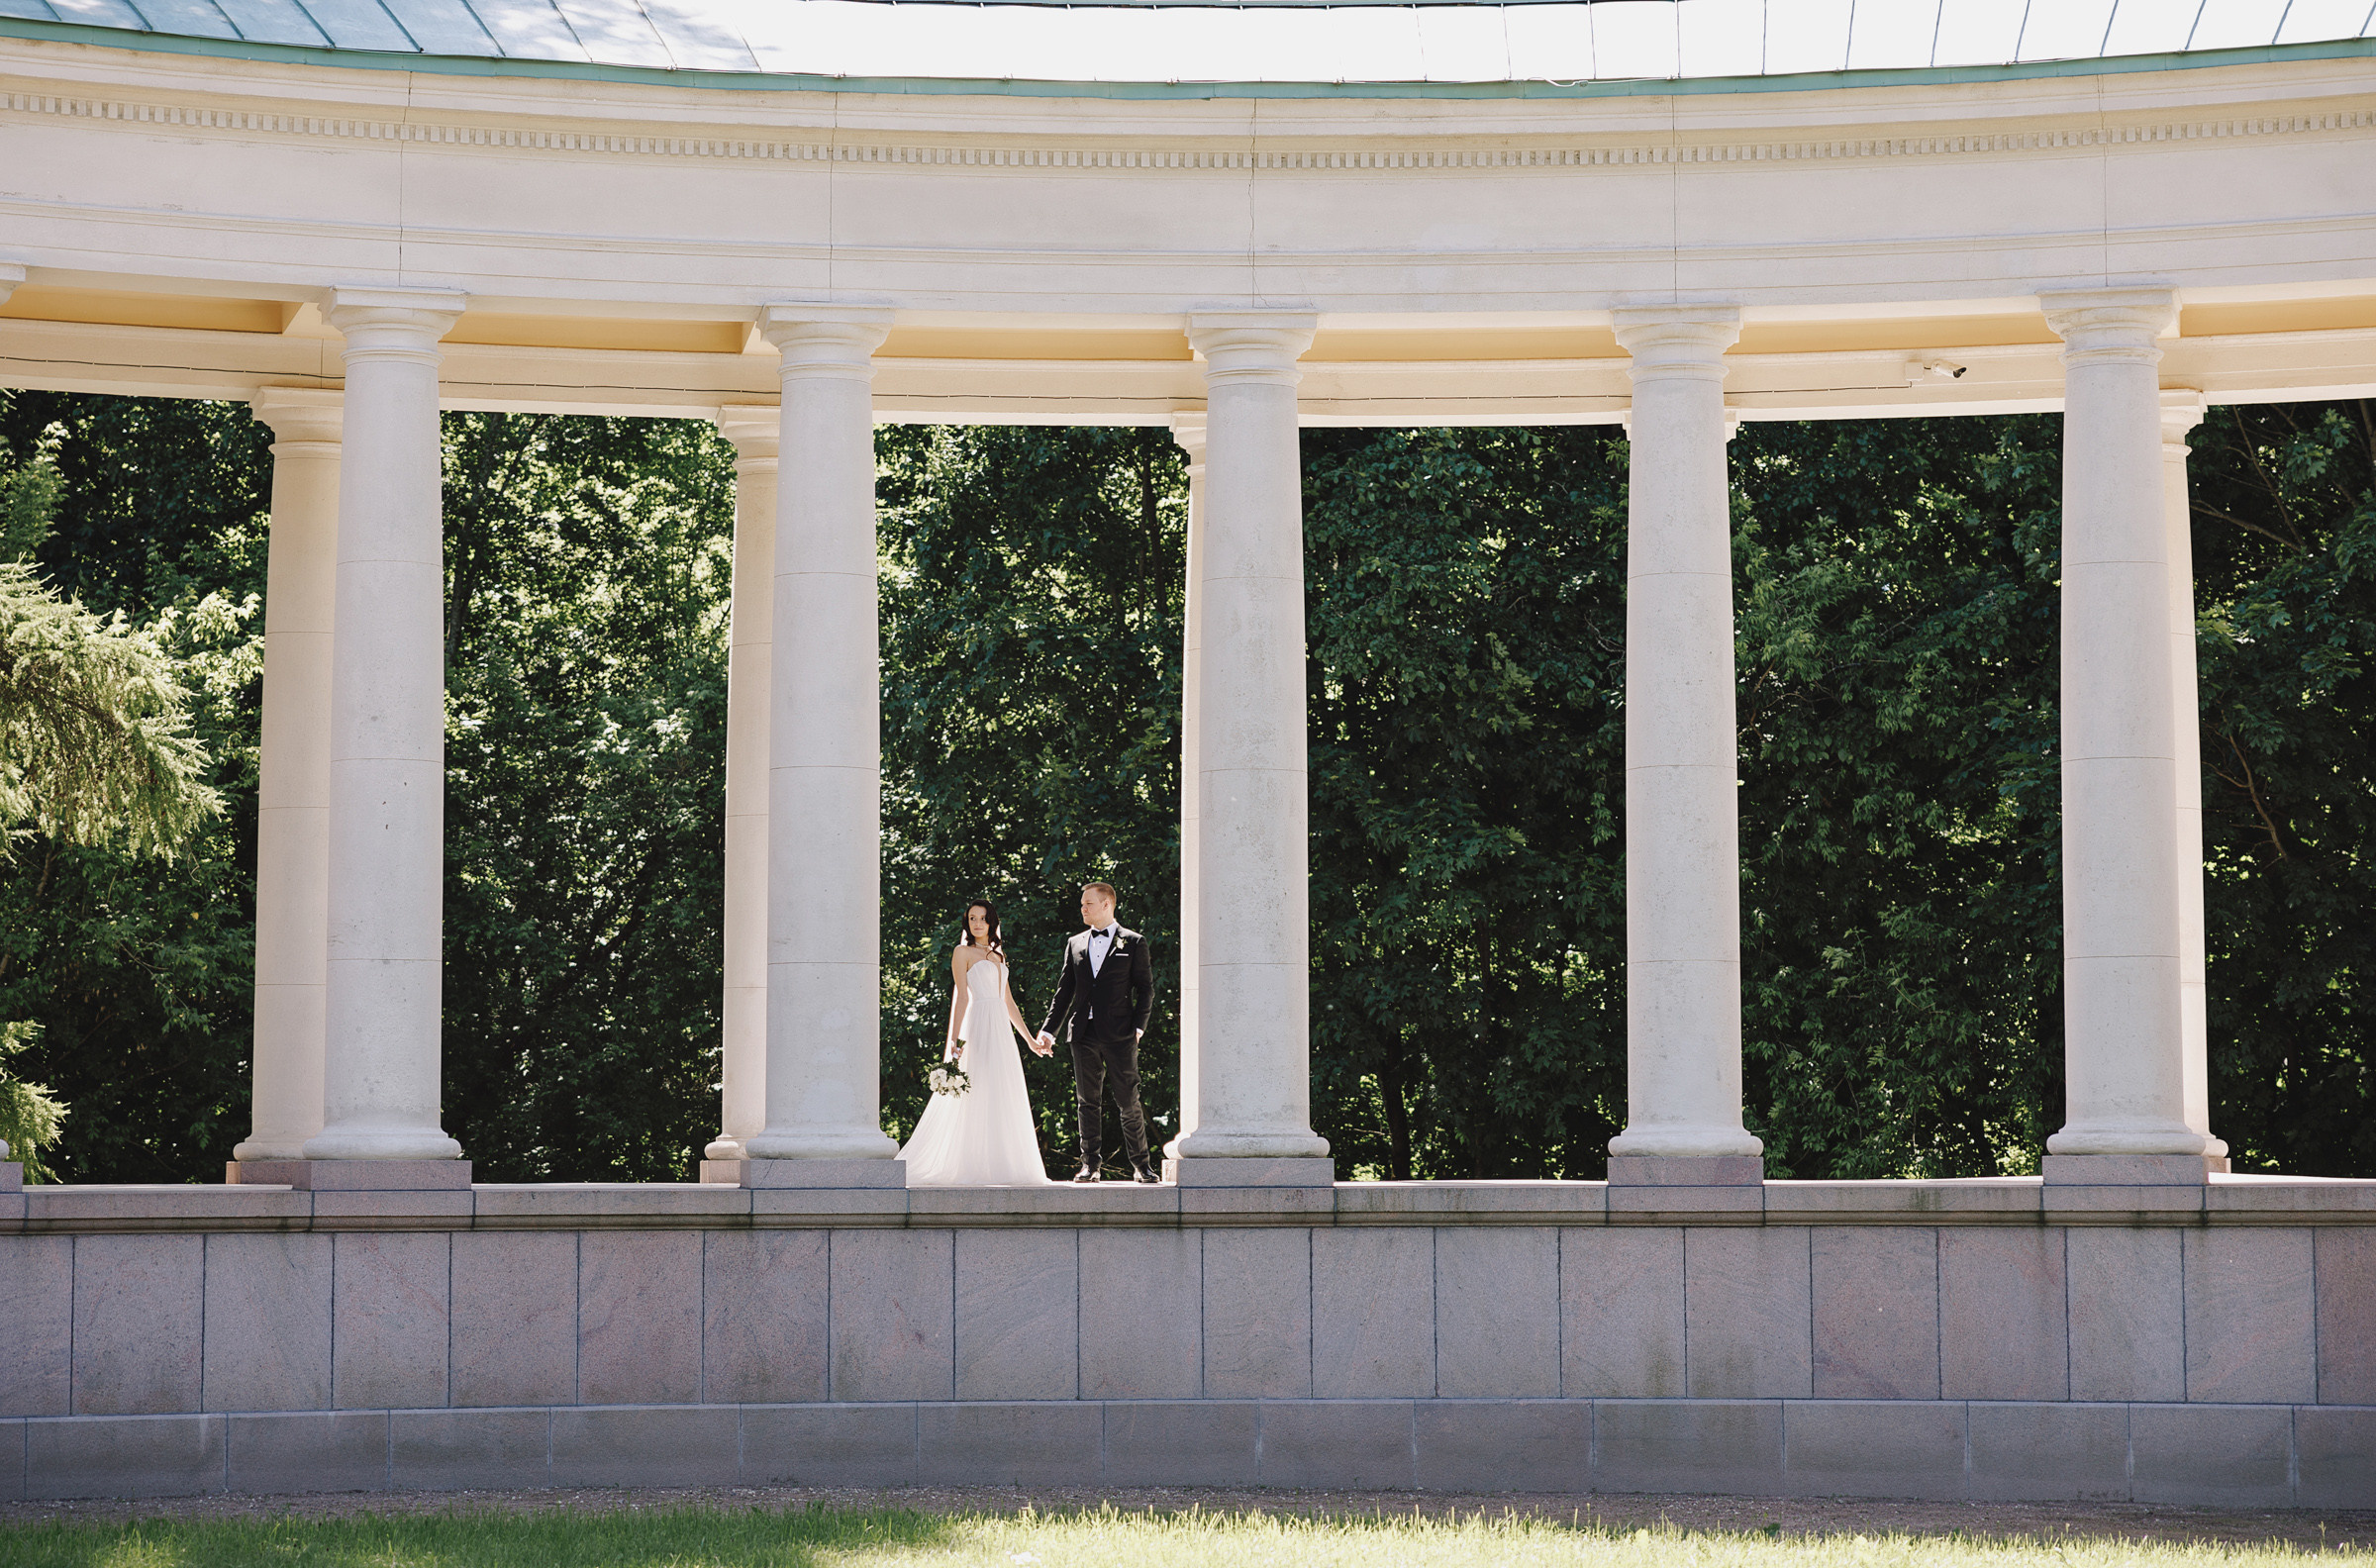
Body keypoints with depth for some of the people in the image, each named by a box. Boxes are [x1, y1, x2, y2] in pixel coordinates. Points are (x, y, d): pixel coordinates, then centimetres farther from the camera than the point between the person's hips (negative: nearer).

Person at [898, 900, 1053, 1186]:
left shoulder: (997, 956, 20)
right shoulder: (964, 952, 1)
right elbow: (961, 995, -9)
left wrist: (1030, 1040, 22)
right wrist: (954, 1040, -18)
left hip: (1001, 1032, 7)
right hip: (978, 1029, -7)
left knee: (1004, 1104, 4)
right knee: (976, 1100, -10)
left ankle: (1000, 1167, 7)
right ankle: (974, 1169, -11)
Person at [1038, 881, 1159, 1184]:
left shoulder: (1133, 943, 4)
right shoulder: (1075, 945, 15)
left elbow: (1146, 989, 2)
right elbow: (1065, 991, 15)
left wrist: (1139, 1026, -9)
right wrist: (1048, 1030, 9)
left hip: (1120, 1034, -4)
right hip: (1084, 1034, 4)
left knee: (1129, 1102, -2)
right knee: (1089, 1102, 4)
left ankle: (1141, 1163, 7)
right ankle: (1091, 1164, 8)